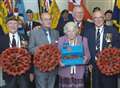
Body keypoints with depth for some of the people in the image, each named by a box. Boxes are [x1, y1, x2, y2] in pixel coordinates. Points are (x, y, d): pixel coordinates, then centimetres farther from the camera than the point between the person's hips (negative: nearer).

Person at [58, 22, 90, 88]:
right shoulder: (61, 40, 6)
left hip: (78, 73, 1)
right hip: (65, 72, 0)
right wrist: (59, 61, -15)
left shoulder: (83, 40, 7)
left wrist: (86, 58, -14)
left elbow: (87, 55, 9)